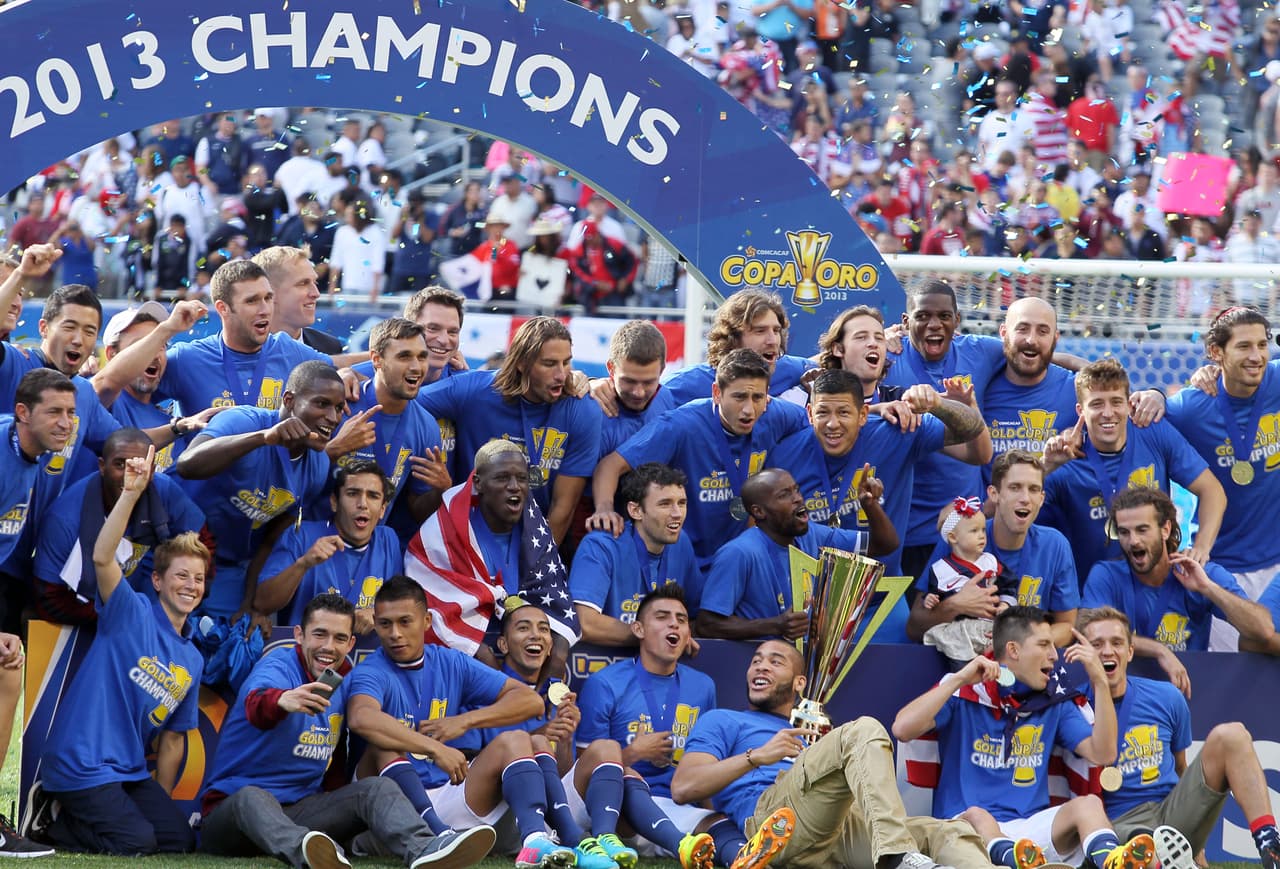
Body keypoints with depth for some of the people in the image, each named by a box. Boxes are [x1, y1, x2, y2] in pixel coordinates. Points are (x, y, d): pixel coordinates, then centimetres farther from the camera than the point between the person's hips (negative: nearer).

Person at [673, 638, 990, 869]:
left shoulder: (808, 738, 43)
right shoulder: (722, 721, 27)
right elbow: (682, 788, 8)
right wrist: (757, 756, -2)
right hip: (780, 819, -6)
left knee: (949, 833, -18)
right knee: (864, 730, -25)